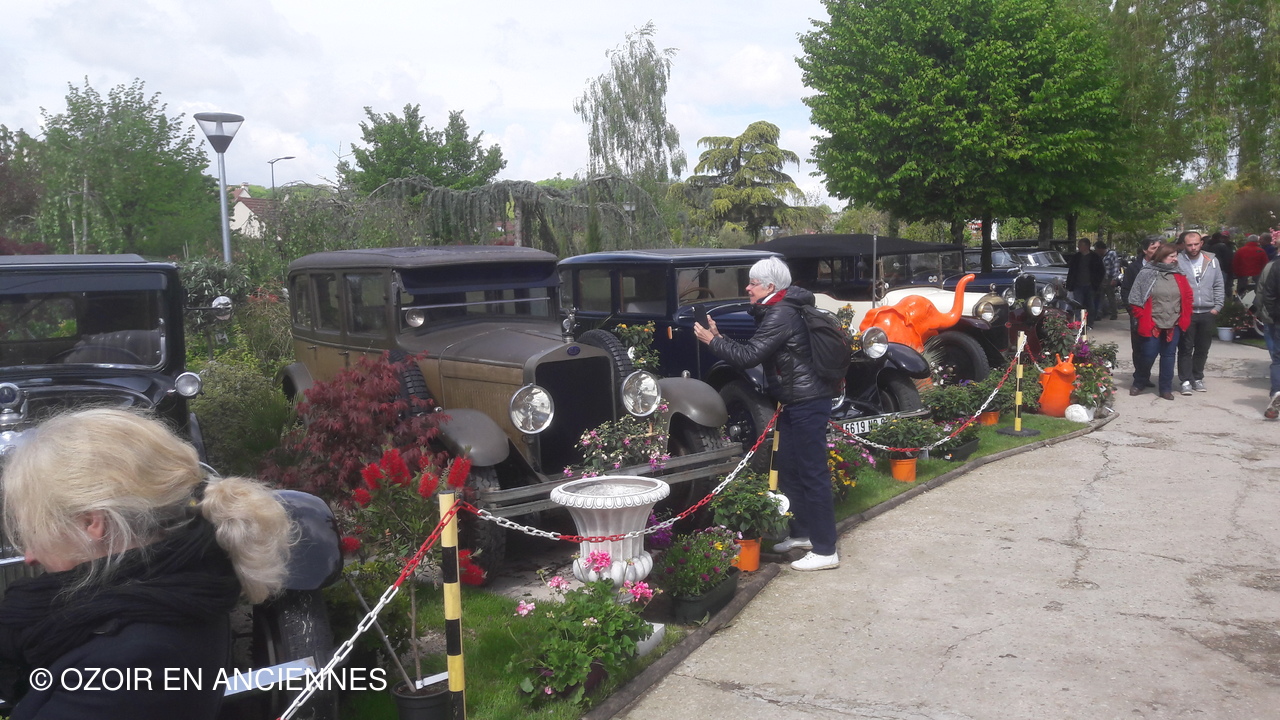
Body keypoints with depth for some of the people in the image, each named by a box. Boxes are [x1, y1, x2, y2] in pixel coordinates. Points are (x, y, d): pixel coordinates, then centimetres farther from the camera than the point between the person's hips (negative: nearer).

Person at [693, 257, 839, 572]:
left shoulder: (780, 315, -18)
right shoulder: (776, 310, 14)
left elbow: (747, 356, -21)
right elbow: (753, 352, 14)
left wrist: (712, 340, -11)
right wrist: (719, 337, 6)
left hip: (807, 403, -11)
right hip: (797, 401, 11)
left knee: (812, 473, -7)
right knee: (788, 467, 17)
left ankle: (825, 551, -1)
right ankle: (802, 532, 30)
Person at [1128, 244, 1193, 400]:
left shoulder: (1179, 276, 6)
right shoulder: (1147, 274, -4)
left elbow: (1187, 297, 10)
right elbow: (1135, 299, -4)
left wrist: (1184, 318, 4)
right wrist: (1143, 319, -7)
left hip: (1173, 325, 3)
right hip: (1152, 324, -3)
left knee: (1168, 355, 6)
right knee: (1148, 355, 0)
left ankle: (1166, 388, 15)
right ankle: (1140, 382, 23)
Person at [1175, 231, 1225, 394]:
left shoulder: (1212, 261, 6)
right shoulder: (1177, 261, -7)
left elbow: (1219, 286, 10)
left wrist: (1217, 307, 2)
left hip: (1208, 313, 4)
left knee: (1202, 349, 12)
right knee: (1185, 349, 0)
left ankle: (1197, 378, 23)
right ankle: (1186, 380, 6)